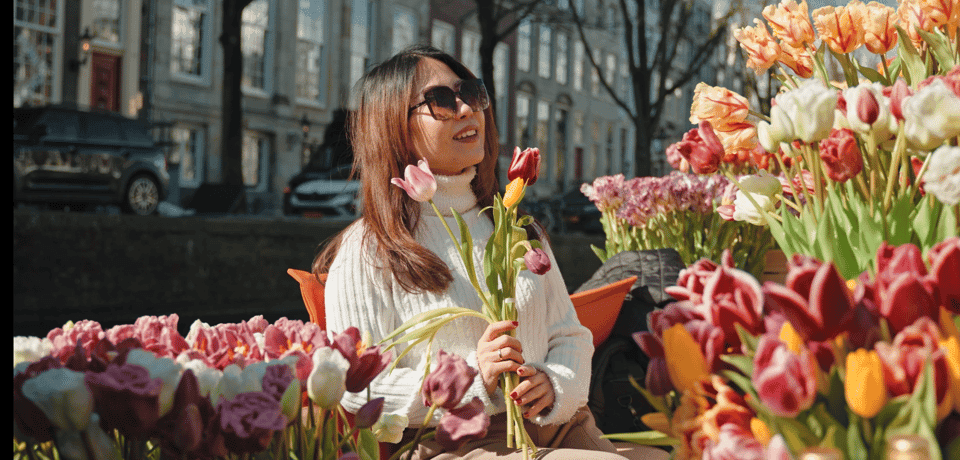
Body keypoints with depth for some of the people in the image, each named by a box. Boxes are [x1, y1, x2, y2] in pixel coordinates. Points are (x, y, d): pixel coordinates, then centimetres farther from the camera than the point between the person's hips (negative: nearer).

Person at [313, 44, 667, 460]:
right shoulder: (364, 253, 0)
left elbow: (569, 334, 19)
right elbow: (356, 391, -6)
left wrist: (556, 382, -5)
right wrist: (472, 381, -18)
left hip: (561, 426, 6)